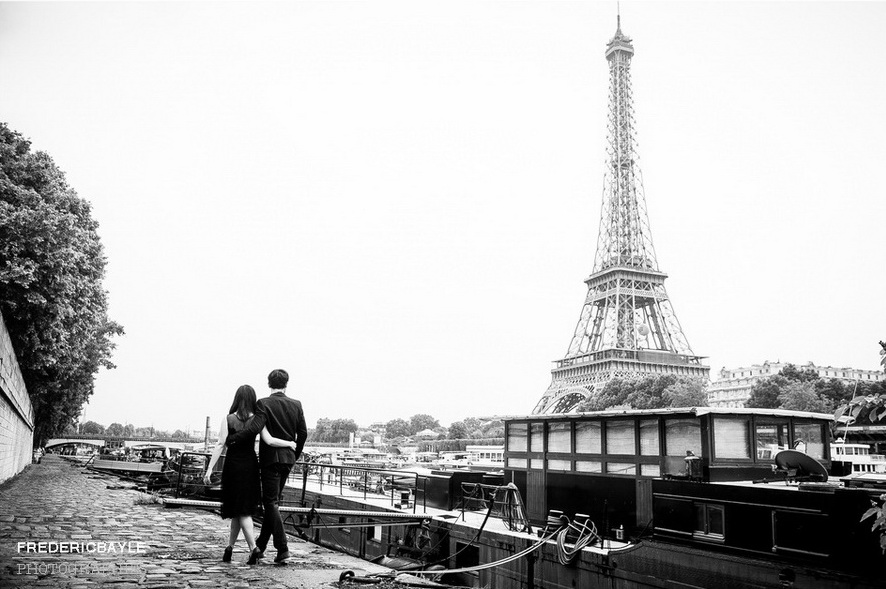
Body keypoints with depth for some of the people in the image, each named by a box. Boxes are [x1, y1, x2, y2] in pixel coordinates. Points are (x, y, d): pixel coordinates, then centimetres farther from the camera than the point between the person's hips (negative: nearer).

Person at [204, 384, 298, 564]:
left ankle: (253, 548, -9)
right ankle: (229, 548, 21)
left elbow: (220, 445, -11)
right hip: (250, 466, 1)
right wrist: (289, 443, 0)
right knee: (243, 508, 15)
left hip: (232, 465, -1)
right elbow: (269, 441, -15)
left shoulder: (228, 420, -5)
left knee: (240, 511, 5)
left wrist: (210, 468, -10)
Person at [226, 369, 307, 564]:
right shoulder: (296, 405, 3)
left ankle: (282, 548, -7)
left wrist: (231, 439, -12)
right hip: (288, 459, 5)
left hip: (270, 458, -5)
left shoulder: (264, 404, -10)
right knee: (273, 501, 16)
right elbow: (303, 433, 5)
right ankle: (260, 545, 26)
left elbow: (255, 428, -22)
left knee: (271, 503, 0)